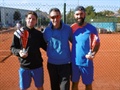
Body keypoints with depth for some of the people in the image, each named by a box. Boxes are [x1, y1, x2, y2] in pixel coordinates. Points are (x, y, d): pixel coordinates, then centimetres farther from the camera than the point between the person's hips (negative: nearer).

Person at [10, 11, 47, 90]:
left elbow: (45, 46, 8)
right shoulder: (19, 32, -4)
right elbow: (13, 47, -1)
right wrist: (19, 52, -20)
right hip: (24, 66, -1)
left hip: (37, 66, 1)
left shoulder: (39, 34, 0)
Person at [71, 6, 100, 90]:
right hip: (74, 62, 3)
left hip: (86, 62, -3)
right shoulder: (72, 27, 0)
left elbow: (97, 43, -7)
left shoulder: (91, 28, -10)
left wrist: (93, 53, -26)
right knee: (74, 83, 17)